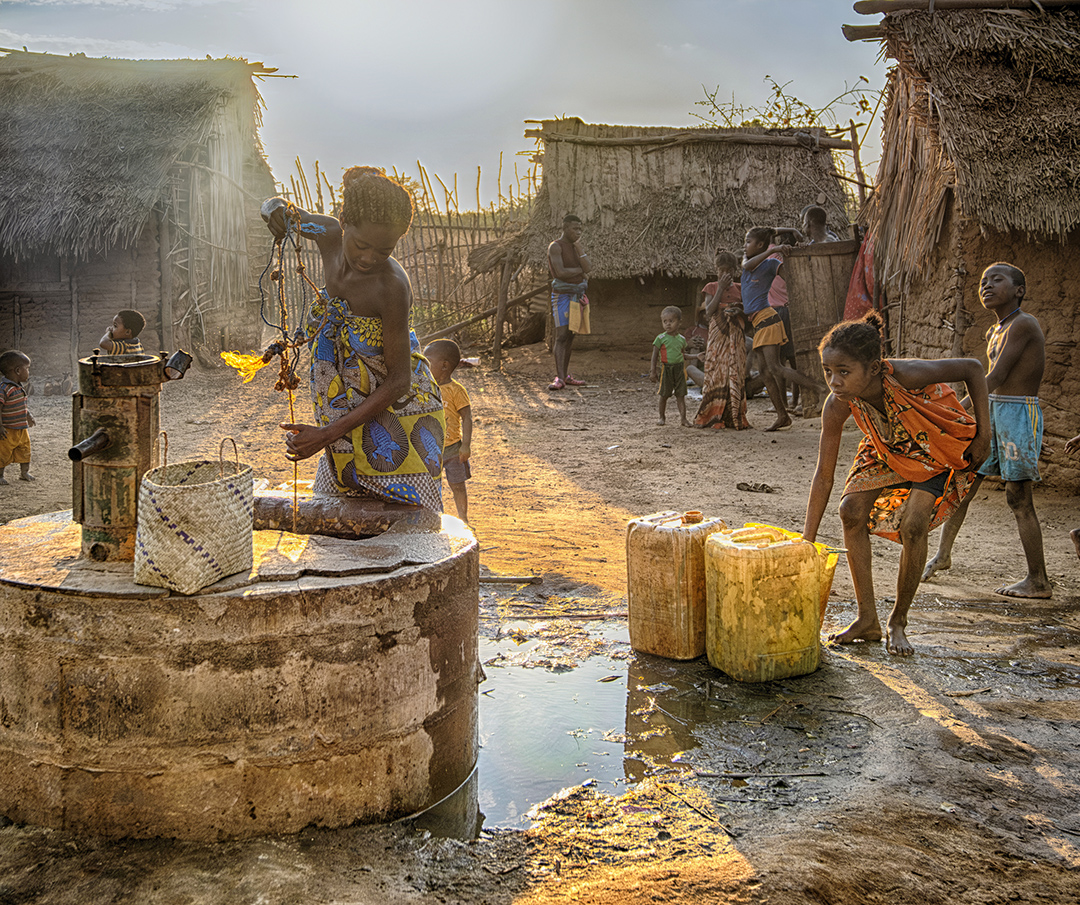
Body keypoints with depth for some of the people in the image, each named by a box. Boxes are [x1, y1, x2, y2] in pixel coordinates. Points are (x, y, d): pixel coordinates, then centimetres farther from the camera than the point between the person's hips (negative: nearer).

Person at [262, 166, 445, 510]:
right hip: (349, 417, 6)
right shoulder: (330, 235, -12)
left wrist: (327, 435, -27)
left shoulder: (392, 286, -30)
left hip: (398, 419, -6)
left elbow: (398, 382, -24)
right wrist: (276, 209, -19)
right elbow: (273, 207, 9)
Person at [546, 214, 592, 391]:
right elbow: (560, 272, -24)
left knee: (570, 337, 10)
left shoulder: (577, 247, 11)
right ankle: (559, 378, -18)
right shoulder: (555, 247, -12)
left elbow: (588, 268, -5)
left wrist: (578, 246, -12)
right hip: (562, 296, -7)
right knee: (561, 337, -14)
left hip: (577, 295, 7)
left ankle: (565, 376, 16)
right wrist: (580, 270, -8)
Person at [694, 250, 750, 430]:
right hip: (717, 335, -2)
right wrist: (721, 289, -13)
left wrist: (739, 311, -10)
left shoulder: (739, 288, 9)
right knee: (716, 372, -4)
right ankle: (713, 416, 2)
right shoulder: (711, 288, 3)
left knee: (735, 373, -1)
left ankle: (734, 417, 3)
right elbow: (709, 312, -10)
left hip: (736, 336, 2)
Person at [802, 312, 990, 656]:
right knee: (851, 510, -11)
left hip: (938, 444, -4)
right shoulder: (837, 407, -28)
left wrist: (983, 435, -23)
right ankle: (868, 620, 2)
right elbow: (823, 477, -20)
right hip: (889, 447, 4)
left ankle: (898, 623, 2)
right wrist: (806, 542, -20)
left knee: (912, 524, -19)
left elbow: (972, 369, -23)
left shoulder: (905, 376, -40)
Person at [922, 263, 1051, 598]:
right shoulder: (998, 331, 14)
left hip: (1019, 415, -9)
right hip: (991, 411, 9)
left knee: (1018, 498, -7)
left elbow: (997, 376, -18)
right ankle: (942, 555, 28)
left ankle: (1039, 581, 2)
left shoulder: (1023, 324, -13)